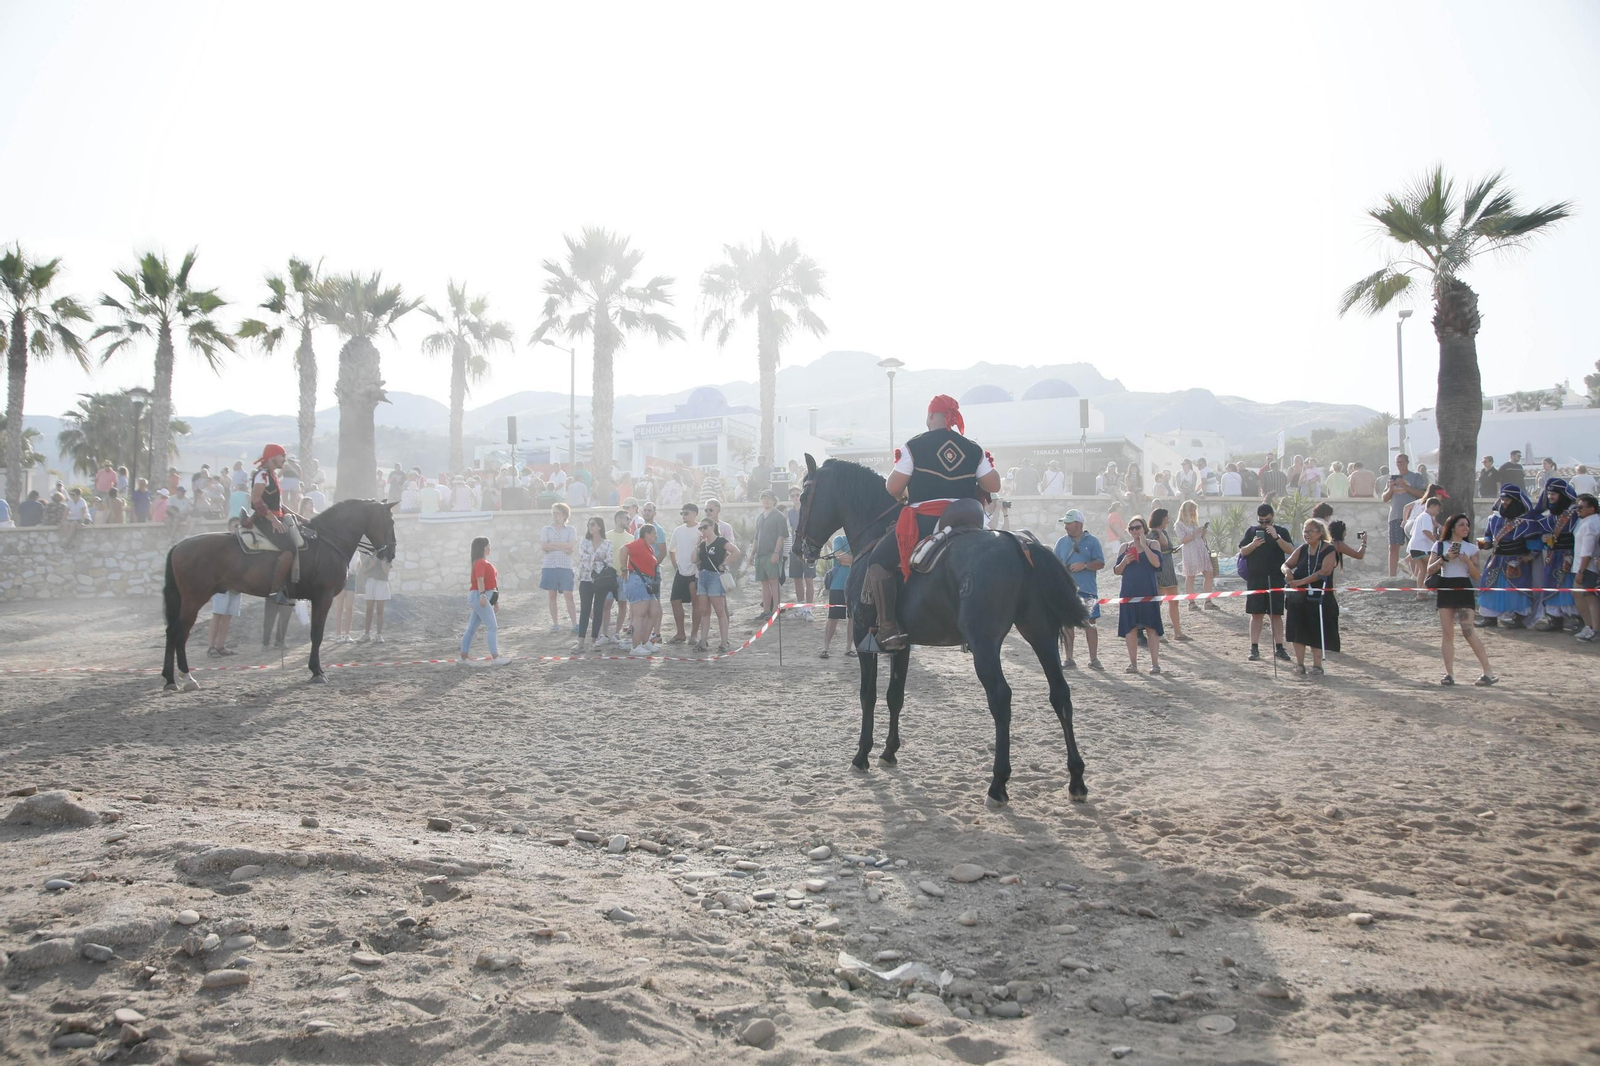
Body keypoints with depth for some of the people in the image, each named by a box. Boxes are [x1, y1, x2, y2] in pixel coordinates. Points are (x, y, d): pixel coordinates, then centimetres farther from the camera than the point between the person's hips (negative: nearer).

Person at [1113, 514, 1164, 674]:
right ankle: (1133, 663, 12)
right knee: (1130, 628, 4)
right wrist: (1124, 562, -7)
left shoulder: (1152, 544, 3)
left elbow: (1157, 563, -14)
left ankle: (1155, 663, 1)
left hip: (1148, 592, -3)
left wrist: (1144, 545, -12)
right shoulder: (1125, 547, 12)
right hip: (1129, 593, 3)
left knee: (1151, 627, -3)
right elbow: (1117, 571, 13)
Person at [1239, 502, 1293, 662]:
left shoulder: (1281, 531, 5)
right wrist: (1253, 544, -15)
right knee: (1256, 614, 1)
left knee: (1276, 614, 4)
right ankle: (1254, 648, 4)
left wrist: (1276, 537, -21)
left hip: (1275, 578, 0)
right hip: (1256, 579, 0)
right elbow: (1242, 551, 4)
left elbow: (1290, 550, -8)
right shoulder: (1251, 531, 7)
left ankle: (1279, 647, 10)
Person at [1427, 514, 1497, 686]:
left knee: (1468, 631, -11)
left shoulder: (1472, 548, 5)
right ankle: (1449, 673, 2)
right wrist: (1445, 558, -12)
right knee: (1446, 633, -1)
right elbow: (1430, 570, 1)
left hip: (1464, 589, -2)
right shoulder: (1440, 546, 7)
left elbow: (1477, 575, 2)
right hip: (1445, 589, 2)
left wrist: (1468, 561, -15)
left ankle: (1488, 672, -7)